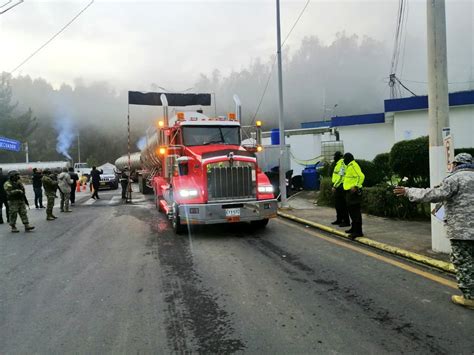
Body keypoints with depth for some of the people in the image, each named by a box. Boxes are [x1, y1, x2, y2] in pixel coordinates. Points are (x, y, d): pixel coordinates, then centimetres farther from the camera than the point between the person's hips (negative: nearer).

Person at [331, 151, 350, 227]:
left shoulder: (342, 164, -15)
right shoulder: (338, 164, 18)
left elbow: (341, 177, -22)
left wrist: (334, 186, -21)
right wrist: (334, 186, 21)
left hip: (340, 187, -11)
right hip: (338, 187, 11)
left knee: (343, 205, -7)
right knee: (338, 204, 16)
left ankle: (346, 222, -2)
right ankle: (339, 220, 25)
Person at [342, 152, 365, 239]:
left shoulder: (353, 166, -15)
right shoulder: (349, 166, 19)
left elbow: (361, 176, -26)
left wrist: (356, 186, -29)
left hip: (354, 192, -11)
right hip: (350, 192, 11)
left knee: (355, 212, -10)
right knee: (351, 210, 19)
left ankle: (358, 232, -9)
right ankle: (354, 228, 31)